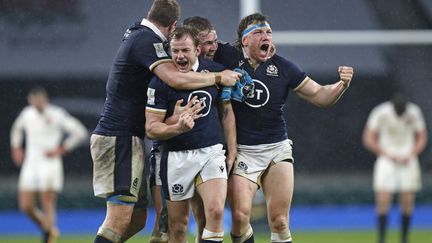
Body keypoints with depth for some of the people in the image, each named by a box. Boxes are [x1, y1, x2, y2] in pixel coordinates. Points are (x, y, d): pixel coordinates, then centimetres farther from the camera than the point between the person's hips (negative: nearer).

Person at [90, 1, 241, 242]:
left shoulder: (137, 35, 16)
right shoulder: (147, 40, -13)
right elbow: (176, 78, -29)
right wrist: (218, 77, -16)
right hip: (119, 138, -10)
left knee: (137, 218, 10)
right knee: (120, 218, -13)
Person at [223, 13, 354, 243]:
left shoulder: (282, 67, 2)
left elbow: (319, 96, 6)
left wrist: (342, 84, -13)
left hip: (277, 149, 2)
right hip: (242, 152, -2)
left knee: (279, 222, -3)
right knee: (240, 216, -15)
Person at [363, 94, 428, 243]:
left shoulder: (414, 113, -6)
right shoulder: (380, 113, -12)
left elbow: (422, 137, 7)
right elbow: (368, 138, -5)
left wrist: (411, 154, -9)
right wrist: (386, 154, -15)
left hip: (408, 161, 2)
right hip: (387, 160, -2)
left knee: (407, 202, -3)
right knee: (383, 200, -13)